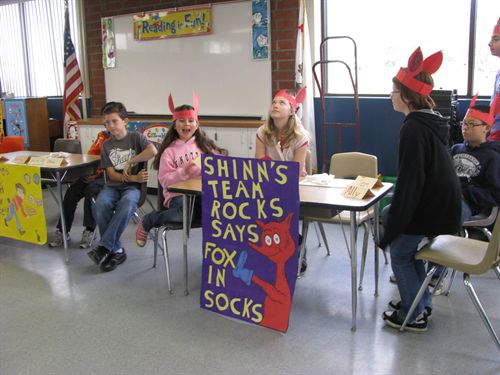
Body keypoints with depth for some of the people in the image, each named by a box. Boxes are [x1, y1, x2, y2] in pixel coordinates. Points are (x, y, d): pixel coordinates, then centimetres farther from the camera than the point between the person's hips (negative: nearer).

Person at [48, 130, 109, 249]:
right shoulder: (102, 135, 15)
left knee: (90, 189, -31)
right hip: (95, 172, 6)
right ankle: (62, 231, -4)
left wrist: (99, 174, -21)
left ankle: (89, 231, -19)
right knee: (71, 191, -12)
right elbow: (91, 154, 15)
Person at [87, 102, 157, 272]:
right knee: (99, 206, -31)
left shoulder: (136, 138, 3)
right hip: (112, 186, 3)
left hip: (132, 187, -3)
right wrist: (134, 177, -12)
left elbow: (153, 151, -19)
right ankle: (116, 250, -18)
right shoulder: (107, 146, 12)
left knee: (127, 204, -38)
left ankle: (105, 246, -26)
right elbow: (111, 174, 3)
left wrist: (130, 162, -15)